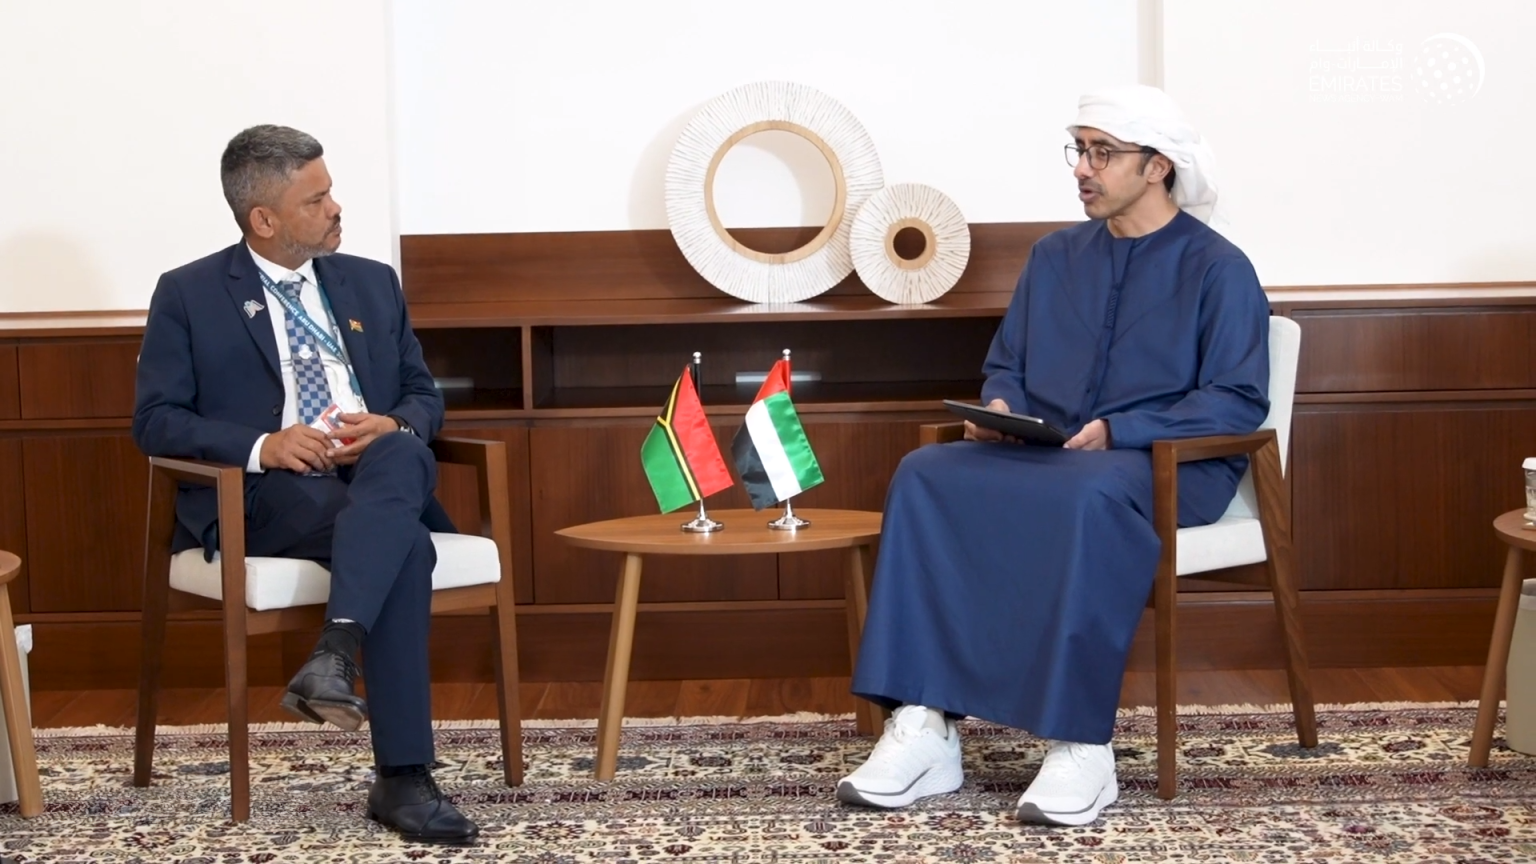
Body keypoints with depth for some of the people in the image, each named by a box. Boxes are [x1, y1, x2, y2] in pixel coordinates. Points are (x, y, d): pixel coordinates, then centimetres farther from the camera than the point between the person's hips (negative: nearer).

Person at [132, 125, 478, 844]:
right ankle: (402, 777, -37)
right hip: (265, 495, -4)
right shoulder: (189, 295, 6)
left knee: (397, 456, -37)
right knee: (406, 549, -35)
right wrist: (260, 446, -19)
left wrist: (395, 425, -6)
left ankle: (337, 650, -49)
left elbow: (424, 395, 21)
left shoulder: (373, 283, 19)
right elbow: (155, 420, -1)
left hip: (380, 476, 4)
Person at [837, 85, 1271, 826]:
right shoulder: (1054, 256, 17)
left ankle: (1081, 745, -36)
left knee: (1086, 497, -41)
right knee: (926, 477, -24)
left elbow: (1238, 401, -9)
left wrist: (1117, 433, -20)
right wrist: (998, 406, -5)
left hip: (1171, 465, -5)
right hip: (1046, 455, 5)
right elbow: (1005, 364, 20)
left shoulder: (1217, 269, -1)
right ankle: (926, 729, -31)